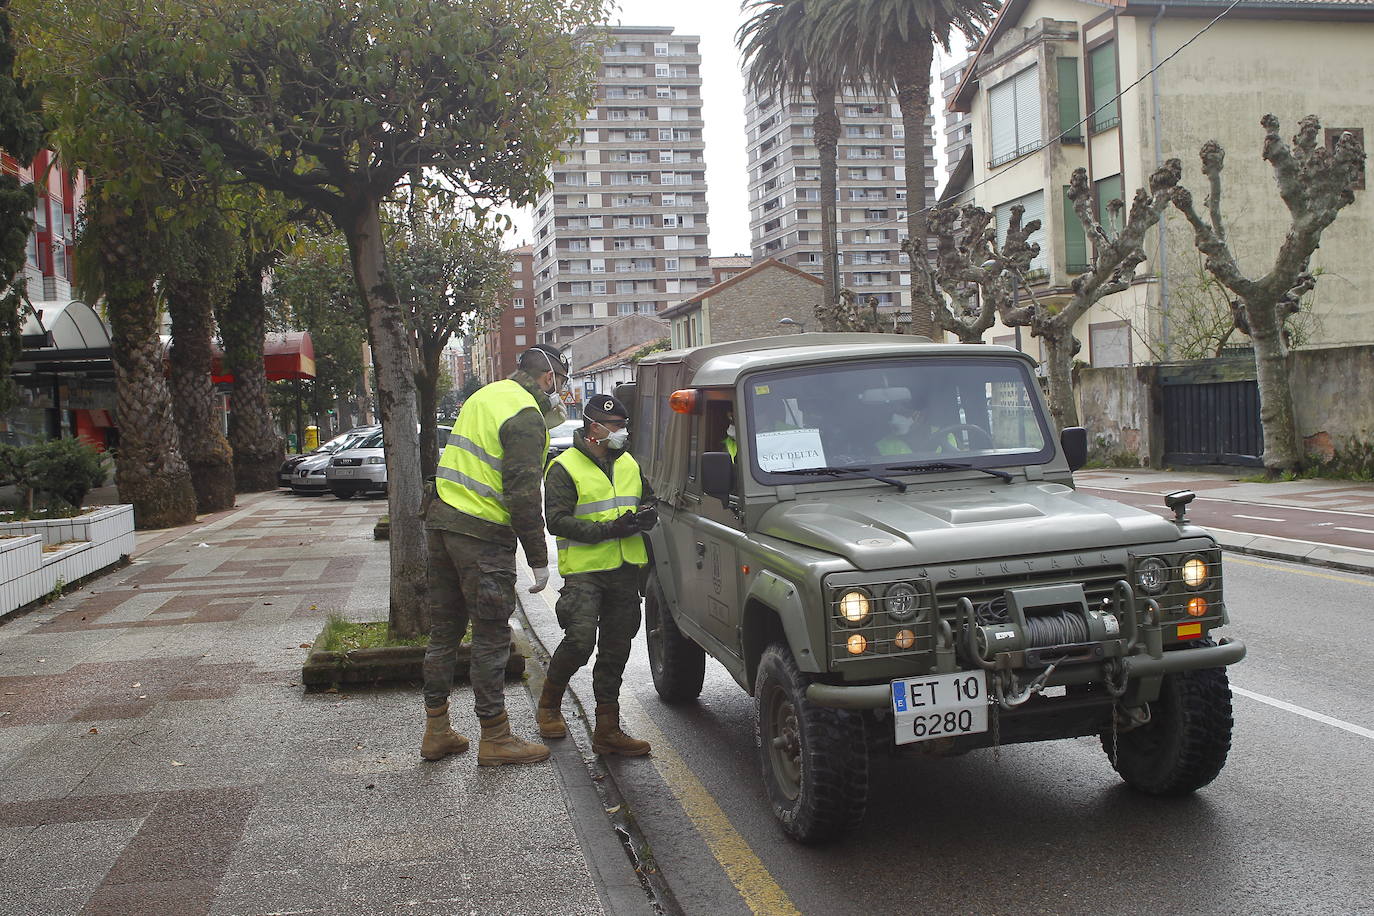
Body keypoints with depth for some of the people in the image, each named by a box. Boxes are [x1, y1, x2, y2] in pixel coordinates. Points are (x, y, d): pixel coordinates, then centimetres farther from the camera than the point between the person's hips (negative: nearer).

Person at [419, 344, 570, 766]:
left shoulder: (487, 395, 15)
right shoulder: (526, 417, -12)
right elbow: (523, 494, -18)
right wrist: (539, 559, -12)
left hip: (442, 521, 9)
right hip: (482, 534, -9)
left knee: (445, 631, 15)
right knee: (491, 637, 0)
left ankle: (436, 731, 23)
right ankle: (495, 739, 9)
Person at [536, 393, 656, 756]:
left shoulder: (628, 464, 14)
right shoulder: (564, 468, -6)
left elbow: (649, 501, 24)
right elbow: (557, 521, -13)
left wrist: (645, 516, -1)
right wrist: (607, 529, -21)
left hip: (625, 570, 6)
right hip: (584, 570, -6)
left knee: (615, 650, 7)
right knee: (580, 640, -16)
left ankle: (607, 730, 14)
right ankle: (549, 705, 12)